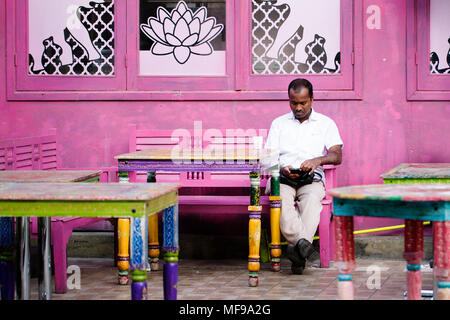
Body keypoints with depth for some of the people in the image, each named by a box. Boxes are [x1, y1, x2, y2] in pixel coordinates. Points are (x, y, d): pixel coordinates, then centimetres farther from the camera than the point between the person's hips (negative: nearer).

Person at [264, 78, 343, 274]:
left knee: (311, 199, -38)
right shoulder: (279, 123, 20)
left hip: (312, 179, -1)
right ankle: (304, 245, -51)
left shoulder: (326, 123, 15)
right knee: (281, 199, -36)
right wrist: (283, 169, -12)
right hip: (282, 178, 1)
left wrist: (318, 160, -20)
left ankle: (297, 247, -54)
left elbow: (337, 156, 2)